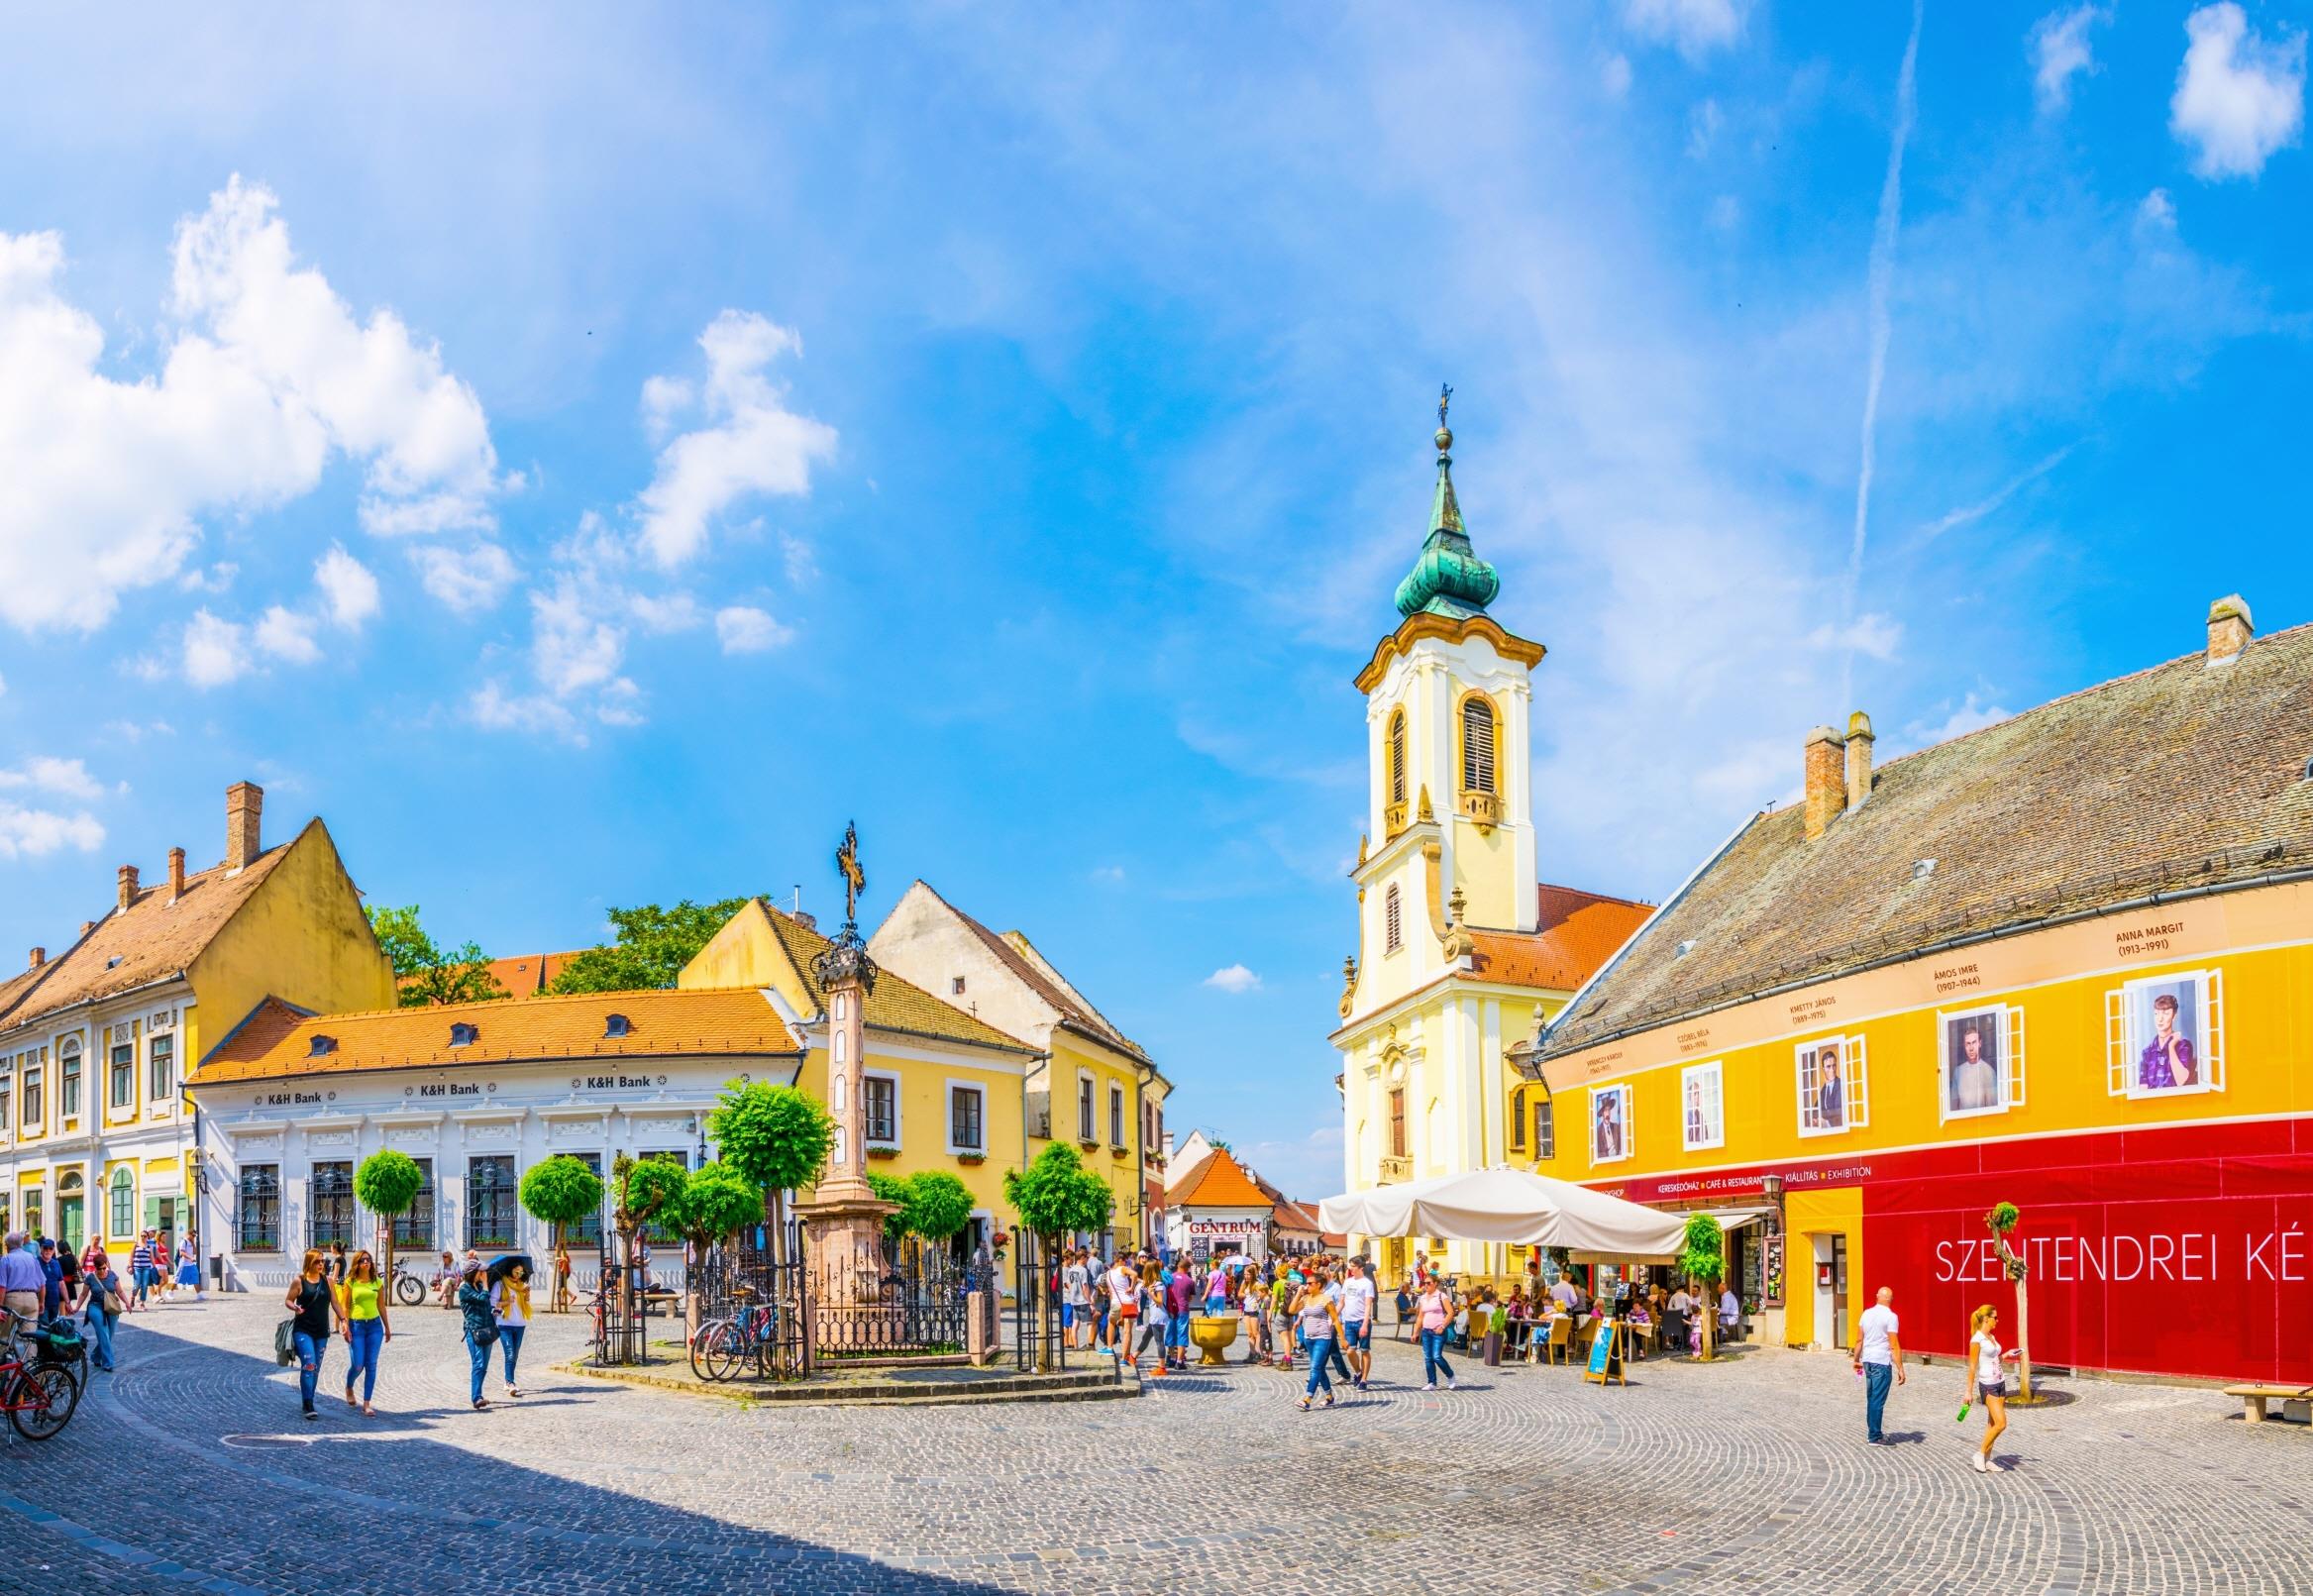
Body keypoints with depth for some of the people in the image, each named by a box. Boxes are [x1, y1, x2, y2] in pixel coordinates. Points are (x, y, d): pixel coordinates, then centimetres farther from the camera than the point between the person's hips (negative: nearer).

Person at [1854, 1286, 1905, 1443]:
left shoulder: (1867, 1313, 7)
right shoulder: (1890, 1316, -11)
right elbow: (1894, 1346, -15)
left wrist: (1856, 1360, 23)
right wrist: (1900, 1369, -14)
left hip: (1867, 1361, 6)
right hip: (1882, 1362, -6)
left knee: (1871, 1398, 16)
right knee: (1878, 1401, -2)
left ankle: (1872, 1433, 23)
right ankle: (1874, 1437, 1)